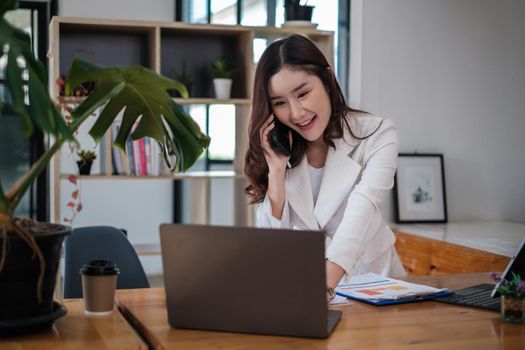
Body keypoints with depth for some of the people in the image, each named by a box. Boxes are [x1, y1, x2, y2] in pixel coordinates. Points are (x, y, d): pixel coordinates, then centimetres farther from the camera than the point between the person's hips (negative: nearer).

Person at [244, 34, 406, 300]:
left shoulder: (377, 136, -12)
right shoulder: (279, 151, -2)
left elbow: (359, 216, -29)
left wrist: (324, 283, -44)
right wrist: (277, 171, -18)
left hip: (368, 275, -3)